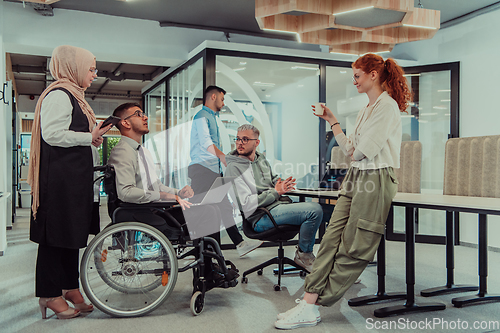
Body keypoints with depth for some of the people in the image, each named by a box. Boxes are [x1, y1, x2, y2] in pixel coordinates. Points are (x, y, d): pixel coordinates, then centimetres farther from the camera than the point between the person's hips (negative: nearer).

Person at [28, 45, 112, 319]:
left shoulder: (73, 95, 22)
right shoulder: (58, 95, -11)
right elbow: (53, 134, -22)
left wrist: (96, 133, 16)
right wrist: (90, 137, -16)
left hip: (76, 176, 11)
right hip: (60, 176, -10)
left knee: (73, 231, 13)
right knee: (56, 233, -3)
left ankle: (70, 288, 22)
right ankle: (50, 294, 7)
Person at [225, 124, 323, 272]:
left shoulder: (261, 159, 16)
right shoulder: (233, 168, -9)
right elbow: (247, 204, -17)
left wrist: (283, 184, 8)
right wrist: (275, 192, -14)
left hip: (279, 205, 9)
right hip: (261, 217, -9)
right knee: (314, 210, -22)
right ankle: (303, 254, -1)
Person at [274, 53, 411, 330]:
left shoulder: (388, 105, -8)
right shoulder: (366, 110, 21)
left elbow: (364, 150, -16)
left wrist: (353, 151, 6)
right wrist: (332, 121, 19)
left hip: (375, 180, -9)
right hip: (355, 177, 9)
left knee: (353, 249, -2)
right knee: (332, 239, -2)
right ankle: (309, 302, -3)